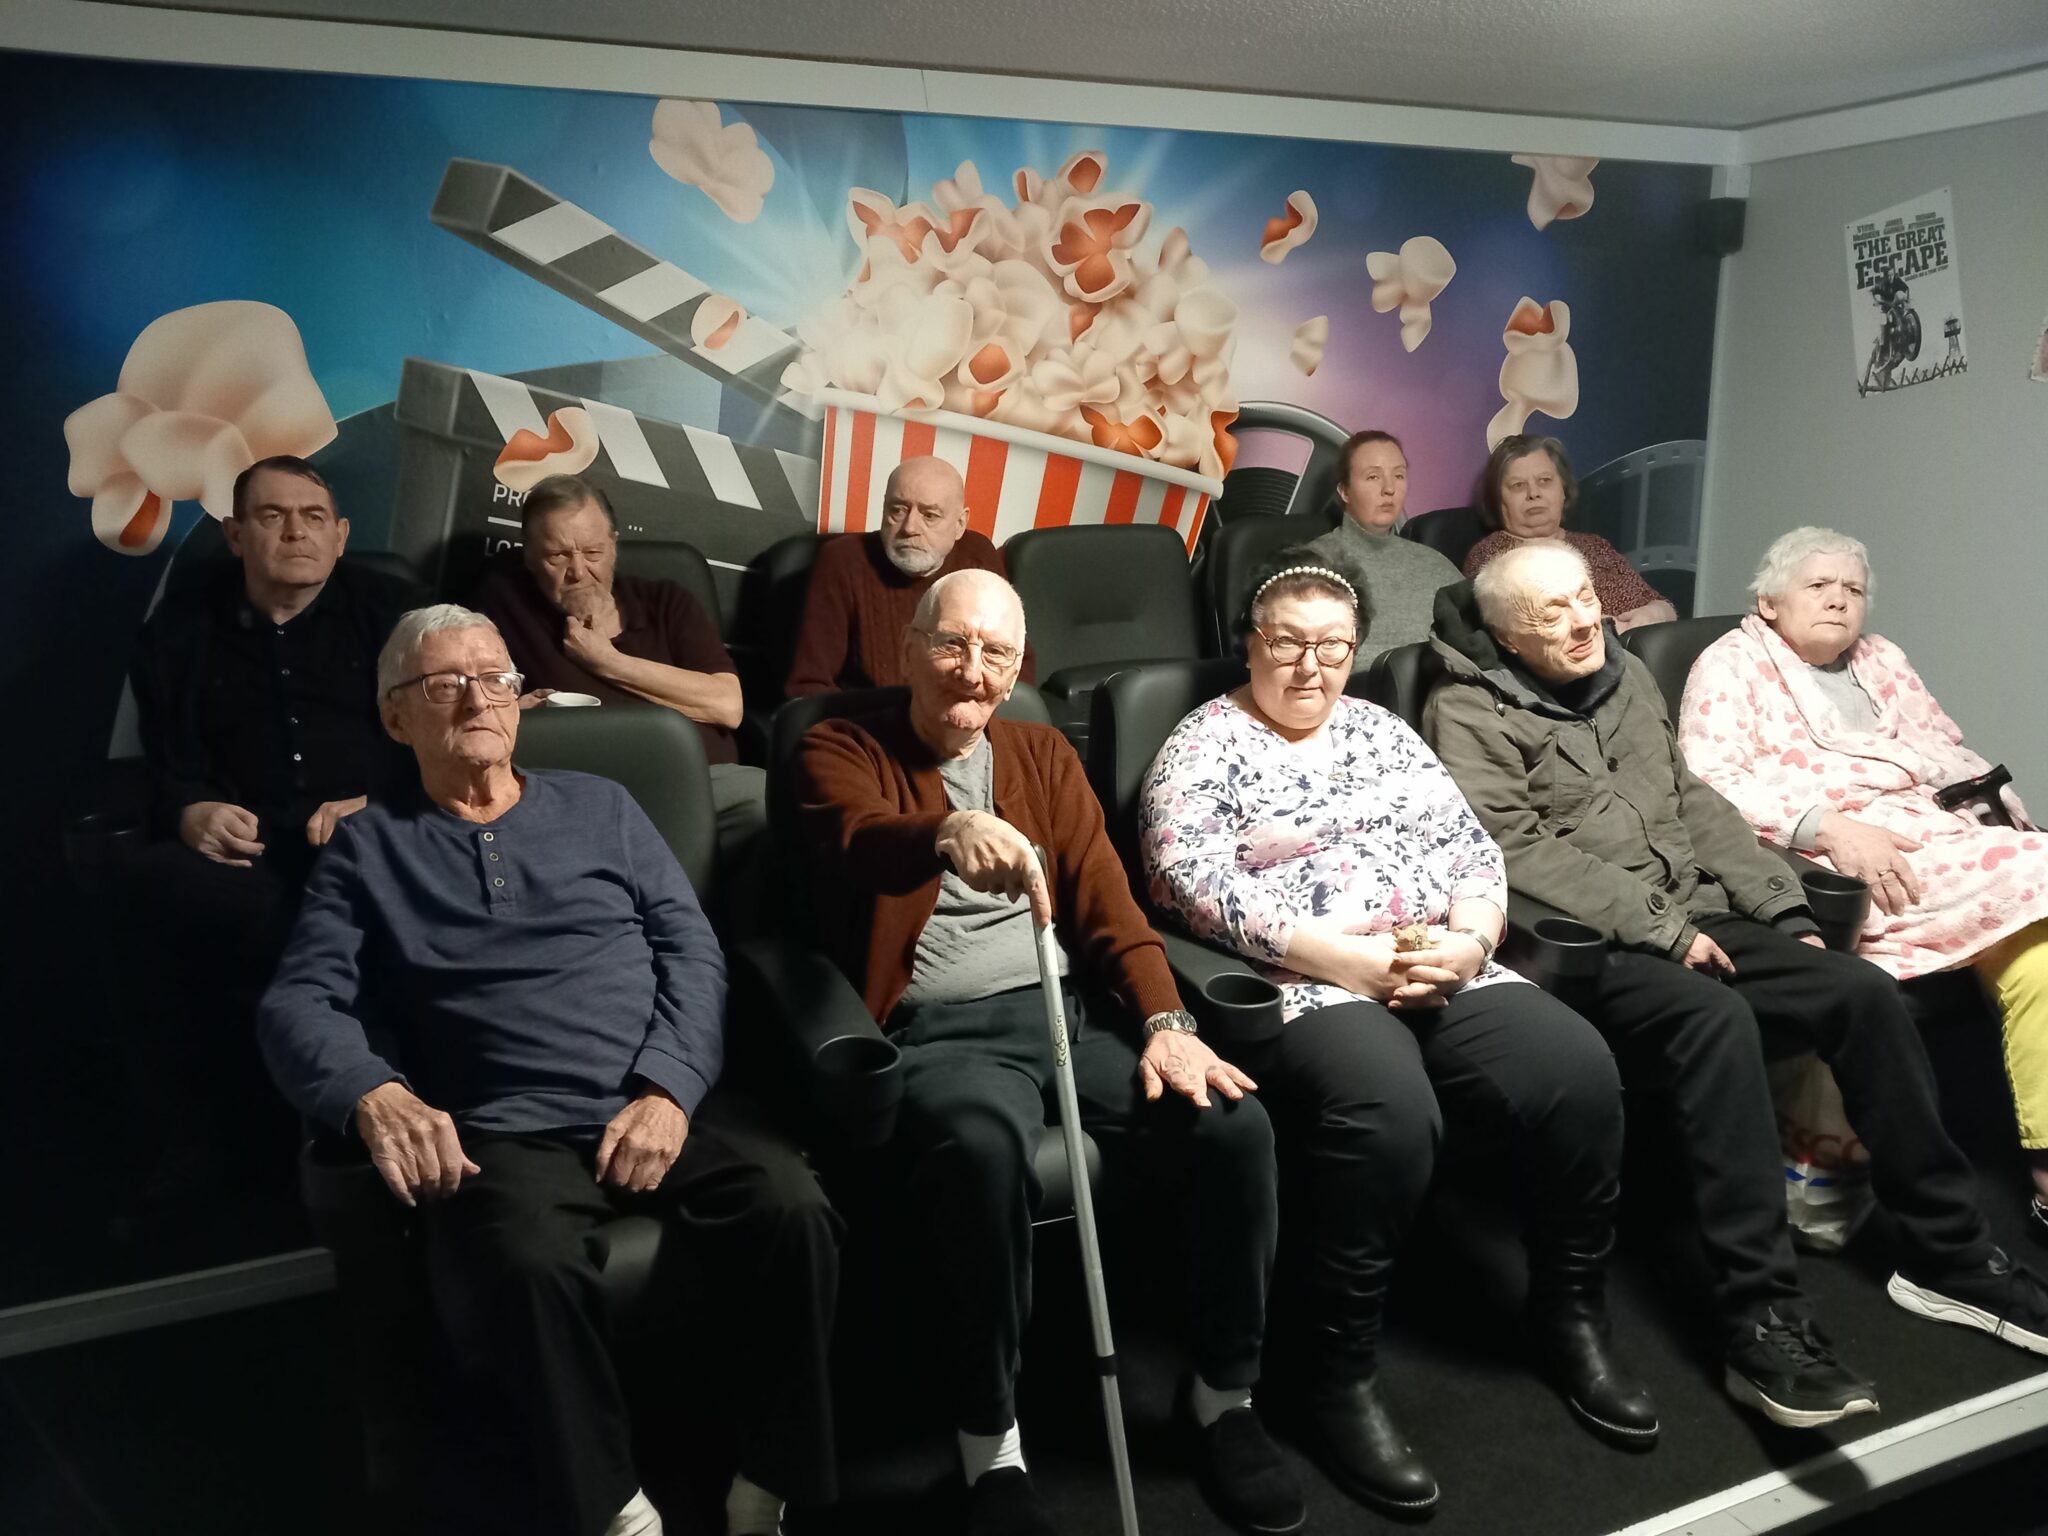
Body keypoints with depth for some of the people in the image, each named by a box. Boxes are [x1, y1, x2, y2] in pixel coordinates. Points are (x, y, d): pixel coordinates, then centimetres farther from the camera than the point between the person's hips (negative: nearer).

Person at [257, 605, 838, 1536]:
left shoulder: (601, 808, 20)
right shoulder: (368, 848, 17)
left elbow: (692, 950, 10)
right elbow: (299, 1004, 4)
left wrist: (668, 1090, -8)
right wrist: (373, 1095, -19)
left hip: (667, 1102, 2)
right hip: (505, 1134, -1)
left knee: (793, 1214, -26)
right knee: (524, 1269, -35)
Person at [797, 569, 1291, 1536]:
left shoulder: (1043, 753, 19)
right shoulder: (842, 750, 5)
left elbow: (1105, 898, 10)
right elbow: (862, 842, -19)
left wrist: (1166, 1023, -6)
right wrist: (950, 831, -42)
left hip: (1073, 1011, 4)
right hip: (941, 1031, -4)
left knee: (1234, 1123, -19)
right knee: (980, 1146, -37)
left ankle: (1226, 1395, 4)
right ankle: (991, 1448, -16)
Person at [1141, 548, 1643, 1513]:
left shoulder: (1382, 729, 20)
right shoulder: (1204, 743, 3)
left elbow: (1472, 847, 14)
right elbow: (1194, 885, -12)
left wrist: (1468, 939, -8)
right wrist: (1345, 959, -18)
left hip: (1446, 973, 6)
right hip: (1303, 986, -5)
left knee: (1580, 1074, -18)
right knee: (1389, 1111, -35)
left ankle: (1570, 1313, 5)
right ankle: (1342, 1375, -17)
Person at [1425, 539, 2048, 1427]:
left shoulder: (1625, 677, 18)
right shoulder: (1468, 715, -6)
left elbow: (1696, 803, 19)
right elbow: (1522, 853, -16)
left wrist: (1781, 904, 8)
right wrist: (1660, 929, -19)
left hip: (1697, 922, 8)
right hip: (1588, 951, -7)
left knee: (1863, 991, -9)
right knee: (1718, 1020, -34)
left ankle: (1947, 1256, 6)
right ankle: (1762, 1321, -31)